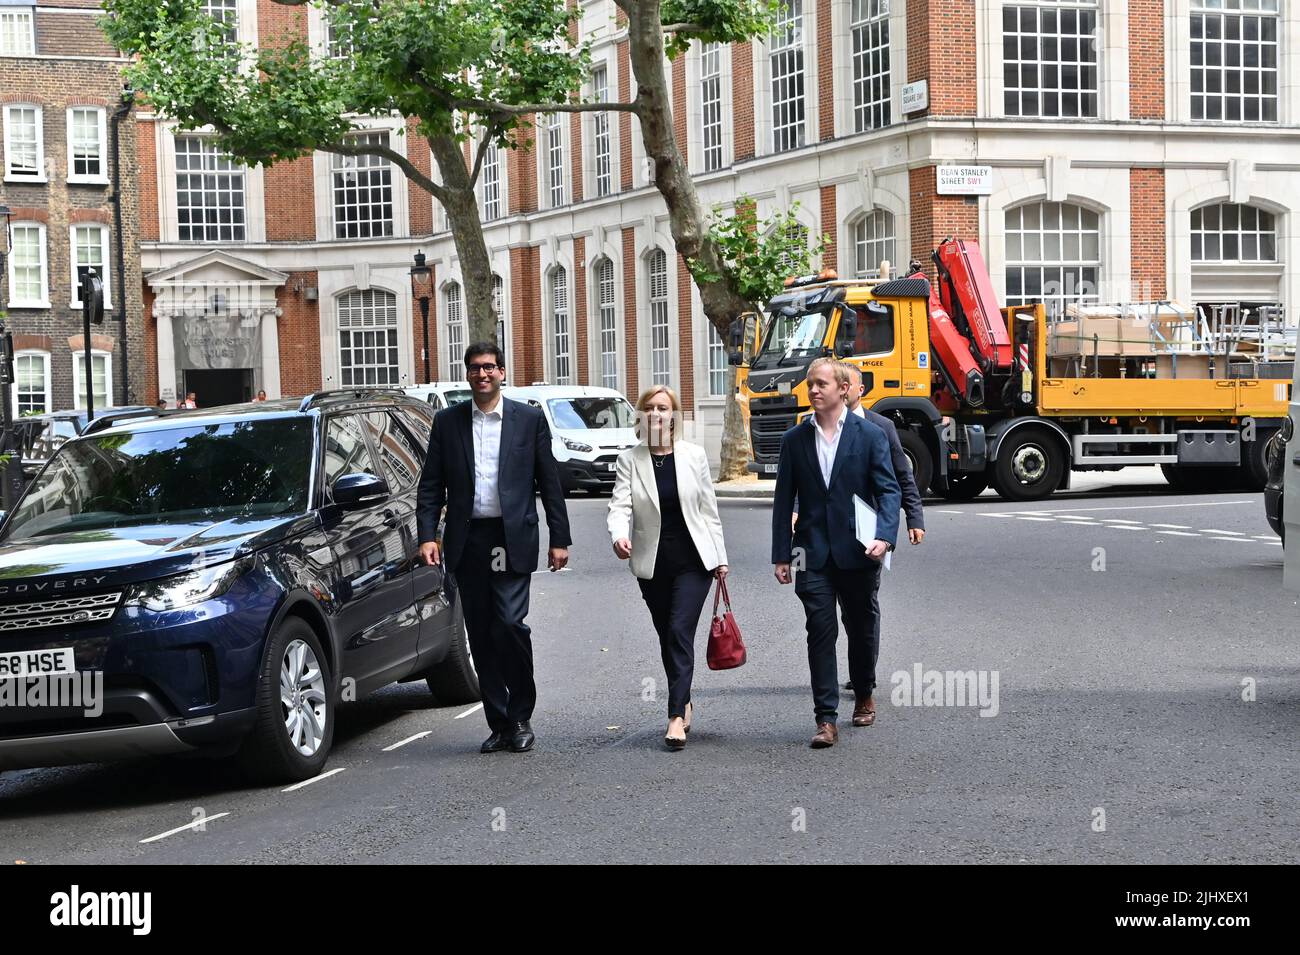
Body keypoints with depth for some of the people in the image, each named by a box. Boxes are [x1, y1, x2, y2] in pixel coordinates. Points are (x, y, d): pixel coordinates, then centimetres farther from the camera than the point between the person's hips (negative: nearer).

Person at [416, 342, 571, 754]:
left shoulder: (529, 419, 5)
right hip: (467, 542, 3)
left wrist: (559, 539, 2)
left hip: (512, 540, -3)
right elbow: (430, 485, 7)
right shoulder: (447, 422, 8)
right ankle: (500, 725, 14)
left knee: (509, 623, -15)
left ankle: (521, 716, 2)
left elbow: (550, 483, 6)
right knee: (481, 636, 5)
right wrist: (427, 535, -5)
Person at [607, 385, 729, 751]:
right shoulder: (629, 461, 1)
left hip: (693, 561, -2)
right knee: (667, 637, 10)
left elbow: (709, 510, 6)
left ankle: (676, 717, -16)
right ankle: (683, 703, 29)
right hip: (652, 565, 2)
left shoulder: (694, 455, 2)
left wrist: (720, 558, 6)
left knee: (680, 631, -12)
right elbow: (620, 506, -12)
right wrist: (619, 536, -33)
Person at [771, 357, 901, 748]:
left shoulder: (870, 435, 0)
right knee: (820, 632, -6)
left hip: (857, 552, -1)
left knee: (861, 627, 13)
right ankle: (826, 719, -7)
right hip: (814, 554, 1)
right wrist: (781, 555, 3)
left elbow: (889, 490, -3)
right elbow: (784, 500, 8)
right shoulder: (795, 440, 6)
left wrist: (884, 537, -18)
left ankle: (863, 694, 37)